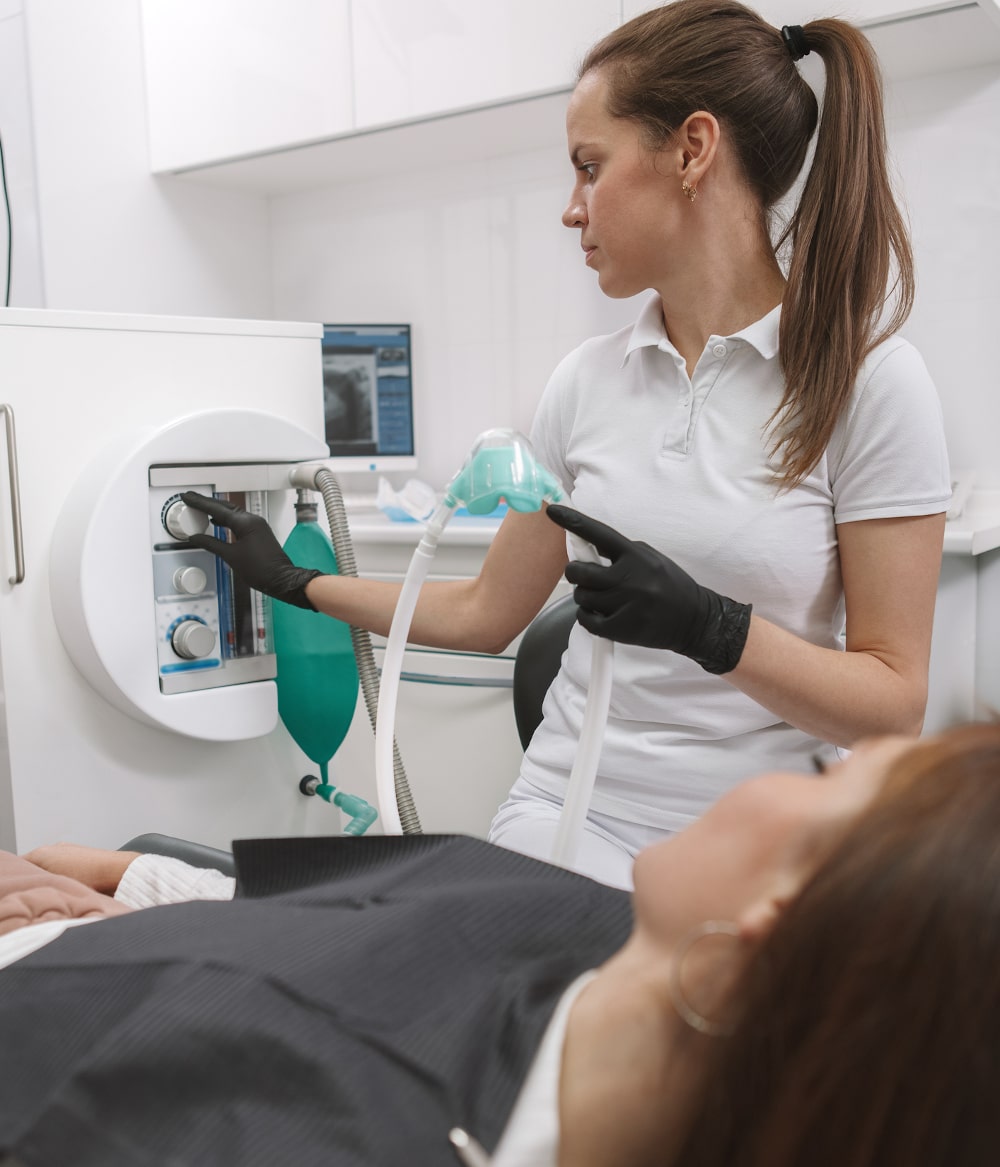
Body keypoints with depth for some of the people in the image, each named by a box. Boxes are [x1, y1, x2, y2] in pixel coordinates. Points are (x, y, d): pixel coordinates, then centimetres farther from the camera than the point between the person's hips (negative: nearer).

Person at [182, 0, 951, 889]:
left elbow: (895, 703, -9)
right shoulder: (589, 381, 4)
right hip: (565, 816, 3)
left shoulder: (868, 377, -9)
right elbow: (487, 613, 15)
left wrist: (713, 630, -24)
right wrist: (295, 582, 19)